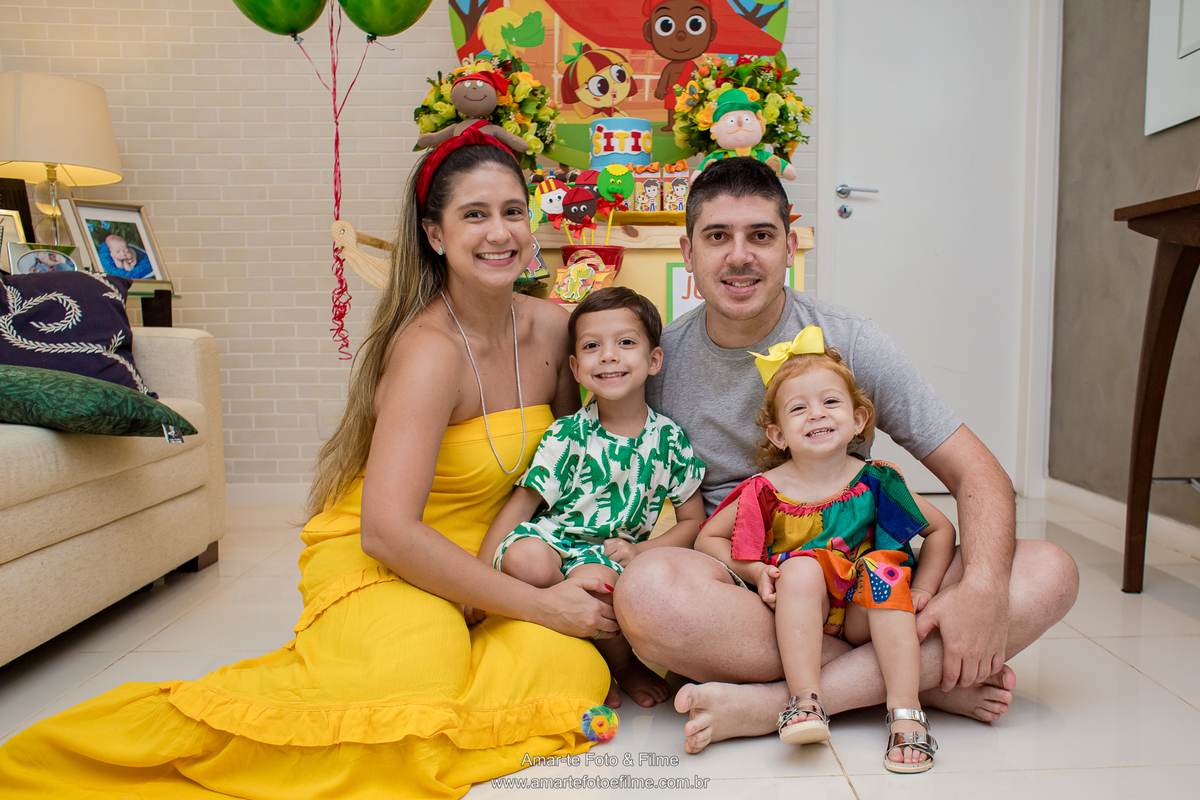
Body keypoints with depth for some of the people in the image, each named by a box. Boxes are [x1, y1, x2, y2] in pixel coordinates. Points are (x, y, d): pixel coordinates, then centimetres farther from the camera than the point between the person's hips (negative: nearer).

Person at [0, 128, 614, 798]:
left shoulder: (552, 326, -2)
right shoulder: (431, 349, -22)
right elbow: (387, 530, -29)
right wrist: (537, 602, -25)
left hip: (486, 562, 6)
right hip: (375, 561, -6)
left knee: (573, 671, -22)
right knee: (415, 687, -35)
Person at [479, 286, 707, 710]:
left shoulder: (669, 440, 0)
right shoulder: (567, 434, -4)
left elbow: (692, 521, 6)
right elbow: (523, 501, -4)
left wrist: (641, 550, -10)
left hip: (616, 554, -1)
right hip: (555, 537, 1)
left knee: (592, 578, -36)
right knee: (524, 559, -33)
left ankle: (623, 663, -1)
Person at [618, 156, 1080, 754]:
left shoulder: (851, 343, -3)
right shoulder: (660, 359, -2)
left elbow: (976, 473, -3)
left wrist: (982, 587, -25)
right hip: (730, 588, -1)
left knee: (1049, 572, -18)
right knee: (647, 588, -35)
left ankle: (773, 703, -26)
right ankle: (917, 677, -17)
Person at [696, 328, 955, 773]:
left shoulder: (876, 482, -2)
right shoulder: (766, 492, -6)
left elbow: (941, 530, 9)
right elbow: (707, 539, 5)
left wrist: (920, 592, -3)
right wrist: (755, 572, -11)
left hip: (862, 617, 2)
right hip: (798, 616, -1)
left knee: (886, 570, -27)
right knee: (801, 567, -30)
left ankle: (906, 713, -29)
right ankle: (806, 702, -36)